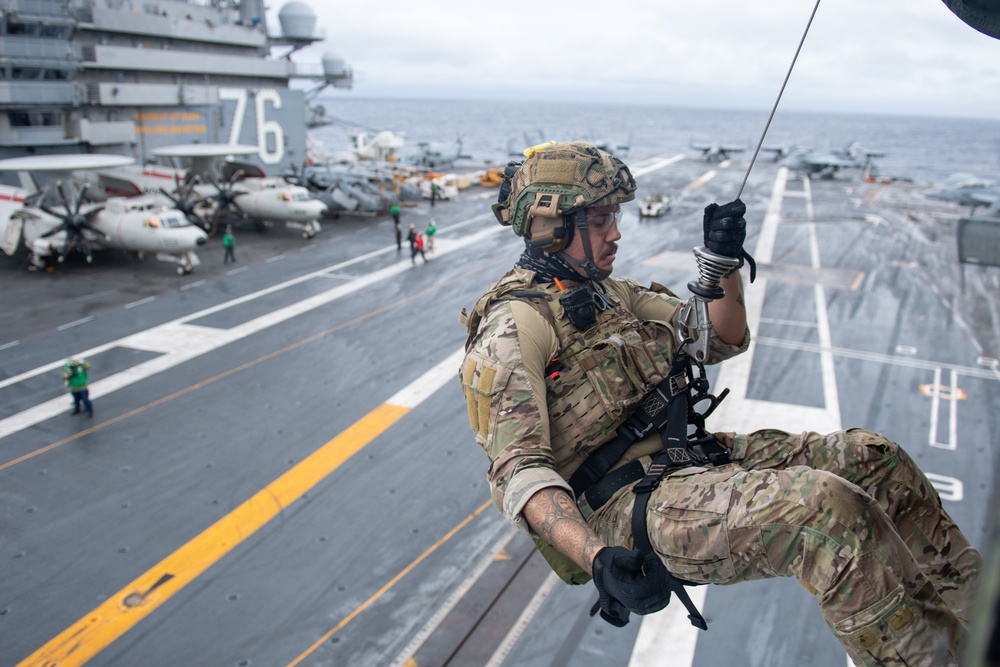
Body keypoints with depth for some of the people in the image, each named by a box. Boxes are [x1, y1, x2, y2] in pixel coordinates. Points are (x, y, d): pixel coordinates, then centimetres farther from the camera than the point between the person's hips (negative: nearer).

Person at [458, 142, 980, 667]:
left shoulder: (611, 293, 15)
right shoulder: (514, 326, -13)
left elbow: (723, 340, 21)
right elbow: (517, 471, -21)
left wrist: (724, 263, 3)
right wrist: (598, 557, -34)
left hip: (693, 460, 9)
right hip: (631, 507, -9)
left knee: (871, 458, 4)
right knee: (828, 507, -27)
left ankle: (973, 610, 14)